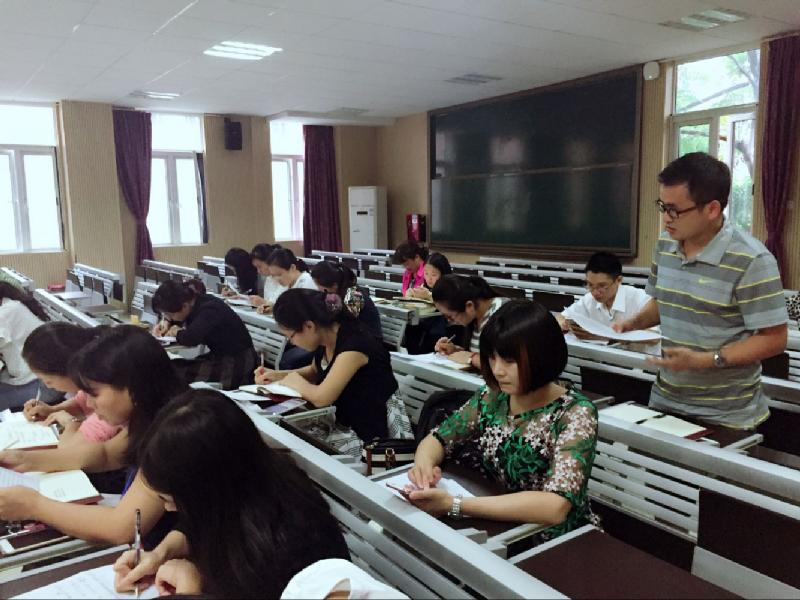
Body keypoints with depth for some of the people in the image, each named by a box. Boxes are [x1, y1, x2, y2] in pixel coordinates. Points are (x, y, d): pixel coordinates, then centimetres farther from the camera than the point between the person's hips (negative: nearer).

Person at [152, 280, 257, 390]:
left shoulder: (210, 310, -24)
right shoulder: (194, 303, 0)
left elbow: (190, 339, -37)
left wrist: (177, 333, -15)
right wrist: (167, 323, 3)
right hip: (218, 355, 9)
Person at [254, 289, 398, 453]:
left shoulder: (354, 343, -27)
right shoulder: (324, 340, -2)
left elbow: (320, 398, -30)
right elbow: (315, 372, 20)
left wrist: (294, 381, -10)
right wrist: (279, 375, 4)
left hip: (368, 436, -7)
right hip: (340, 424, 7)